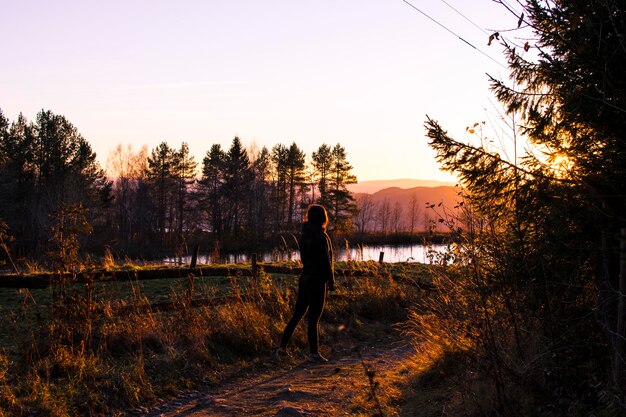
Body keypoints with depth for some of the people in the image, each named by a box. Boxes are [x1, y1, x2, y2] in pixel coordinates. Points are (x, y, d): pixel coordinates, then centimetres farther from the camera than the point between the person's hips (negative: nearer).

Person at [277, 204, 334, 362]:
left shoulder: (304, 235, 8)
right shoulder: (321, 237, -17)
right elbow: (326, 262, -16)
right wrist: (331, 282, -7)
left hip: (304, 278, 8)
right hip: (317, 281, -8)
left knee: (297, 315, 14)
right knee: (314, 318, -1)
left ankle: (282, 347, 18)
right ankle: (314, 354, 7)